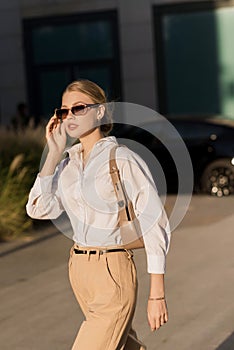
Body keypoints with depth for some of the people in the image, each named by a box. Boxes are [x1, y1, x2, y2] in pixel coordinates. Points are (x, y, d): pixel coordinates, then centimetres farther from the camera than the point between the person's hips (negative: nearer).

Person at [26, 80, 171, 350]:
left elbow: (155, 224, -13)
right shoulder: (67, 163, 8)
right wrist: (54, 153, -6)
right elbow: (40, 209, -5)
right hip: (79, 270, 7)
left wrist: (157, 295, -15)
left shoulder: (124, 160, -12)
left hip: (113, 272, -7)